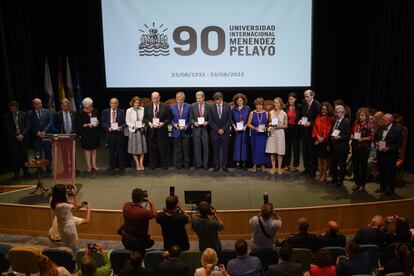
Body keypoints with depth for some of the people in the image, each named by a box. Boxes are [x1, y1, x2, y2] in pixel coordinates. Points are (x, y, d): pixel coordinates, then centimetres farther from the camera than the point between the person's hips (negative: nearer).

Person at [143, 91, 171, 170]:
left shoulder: (165, 106, 2)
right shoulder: (147, 107, 9)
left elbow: (168, 118, 1)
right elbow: (145, 118, 9)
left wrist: (163, 123, -16)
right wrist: (149, 123, -11)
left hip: (162, 130, -2)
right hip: (151, 131, 2)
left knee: (163, 148, 1)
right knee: (152, 149, 7)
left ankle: (164, 165, 11)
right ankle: (152, 165, 16)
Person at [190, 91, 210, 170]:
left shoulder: (208, 106, 0)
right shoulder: (193, 106, 3)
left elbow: (210, 118, 5)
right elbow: (191, 118, 5)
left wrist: (207, 122, -14)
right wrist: (194, 122, -13)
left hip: (205, 129, -1)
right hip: (196, 129, 1)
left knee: (205, 148, 4)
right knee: (197, 148, 5)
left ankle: (205, 164, 14)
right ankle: (198, 164, 14)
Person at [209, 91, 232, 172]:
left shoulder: (227, 106, 0)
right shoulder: (212, 108, -1)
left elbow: (229, 119, -1)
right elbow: (211, 121, -1)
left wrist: (223, 129, -9)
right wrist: (217, 130, -10)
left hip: (225, 132, 0)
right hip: (215, 132, 0)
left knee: (225, 150, 5)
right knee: (216, 150, 4)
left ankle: (224, 165, 12)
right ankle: (216, 165, 12)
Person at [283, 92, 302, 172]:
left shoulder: (299, 108, -3)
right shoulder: (286, 108, 3)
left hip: (296, 129, -2)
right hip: (287, 128, 2)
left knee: (295, 147, 3)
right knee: (287, 147, 7)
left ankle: (295, 165, 12)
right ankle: (287, 164, 16)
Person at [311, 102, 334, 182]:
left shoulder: (331, 119, -7)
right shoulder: (318, 117, 8)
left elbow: (329, 130, -11)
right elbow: (315, 128, 6)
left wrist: (323, 138, -12)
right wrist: (318, 137, -6)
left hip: (325, 141, -5)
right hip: (318, 141, 5)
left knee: (325, 157, 1)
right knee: (319, 157, 10)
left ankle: (324, 174, 9)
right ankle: (320, 173, 19)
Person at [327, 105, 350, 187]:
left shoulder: (346, 122, -10)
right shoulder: (335, 121, 10)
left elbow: (348, 135, -13)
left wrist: (339, 137, -25)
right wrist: (329, 144, 11)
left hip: (341, 147, -6)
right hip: (333, 146, 7)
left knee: (342, 165, 6)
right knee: (333, 164, 13)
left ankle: (341, 181, 17)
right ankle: (334, 179, 27)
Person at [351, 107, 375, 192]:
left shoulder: (369, 124, -7)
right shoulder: (356, 122, 6)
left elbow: (372, 137, -9)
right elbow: (352, 132, 17)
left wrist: (362, 139, -19)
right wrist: (352, 136, -3)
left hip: (364, 148, -4)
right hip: (355, 147, 4)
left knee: (363, 166, 4)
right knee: (355, 166, 8)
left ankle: (362, 185, 16)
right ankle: (356, 183, 23)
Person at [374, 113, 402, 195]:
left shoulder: (397, 130, -10)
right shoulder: (380, 128, 6)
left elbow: (399, 144, -12)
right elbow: (375, 138, 18)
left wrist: (389, 148, -21)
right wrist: (376, 143, -4)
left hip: (390, 156, -5)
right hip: (380, 154, 5)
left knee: (390, 173, 5)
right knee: (381, 172, 15)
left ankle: (390, 188, 19)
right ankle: (382, 186, 30)